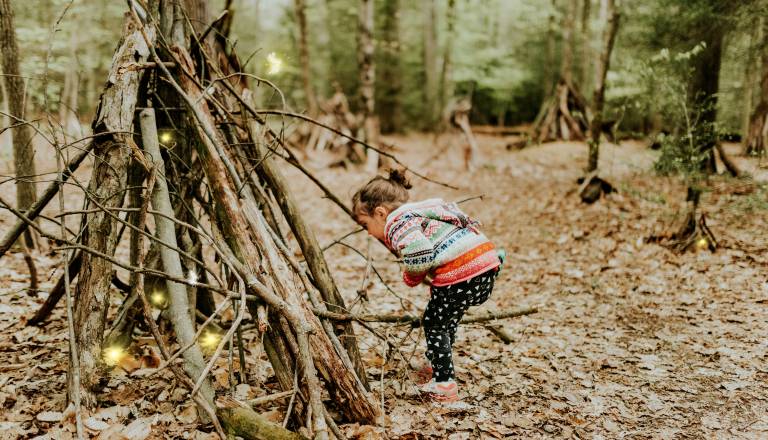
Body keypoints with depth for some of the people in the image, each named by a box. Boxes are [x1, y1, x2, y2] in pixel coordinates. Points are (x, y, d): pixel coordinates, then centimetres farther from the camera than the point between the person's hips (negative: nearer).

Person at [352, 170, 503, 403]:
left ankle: (444, 386, 11)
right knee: (448, 320, 29)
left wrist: (411, 277, -3)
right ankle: (440, 368, 44)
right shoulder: (419, 211, 25)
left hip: (460, 273, -10)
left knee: (434, 324, 10)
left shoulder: (398, 223, -6)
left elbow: (417, 252, -24)